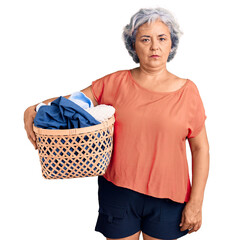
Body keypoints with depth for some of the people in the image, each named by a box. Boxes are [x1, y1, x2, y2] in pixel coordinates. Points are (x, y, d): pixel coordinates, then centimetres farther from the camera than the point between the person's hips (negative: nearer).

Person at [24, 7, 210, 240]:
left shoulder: (187, 90, -3)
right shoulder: (116, 83, -1)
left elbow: (200, 148, -1)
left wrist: (195, 202, -4)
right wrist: (34, 110, -18)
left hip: (167, 195, 0)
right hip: (118, 189, 1)